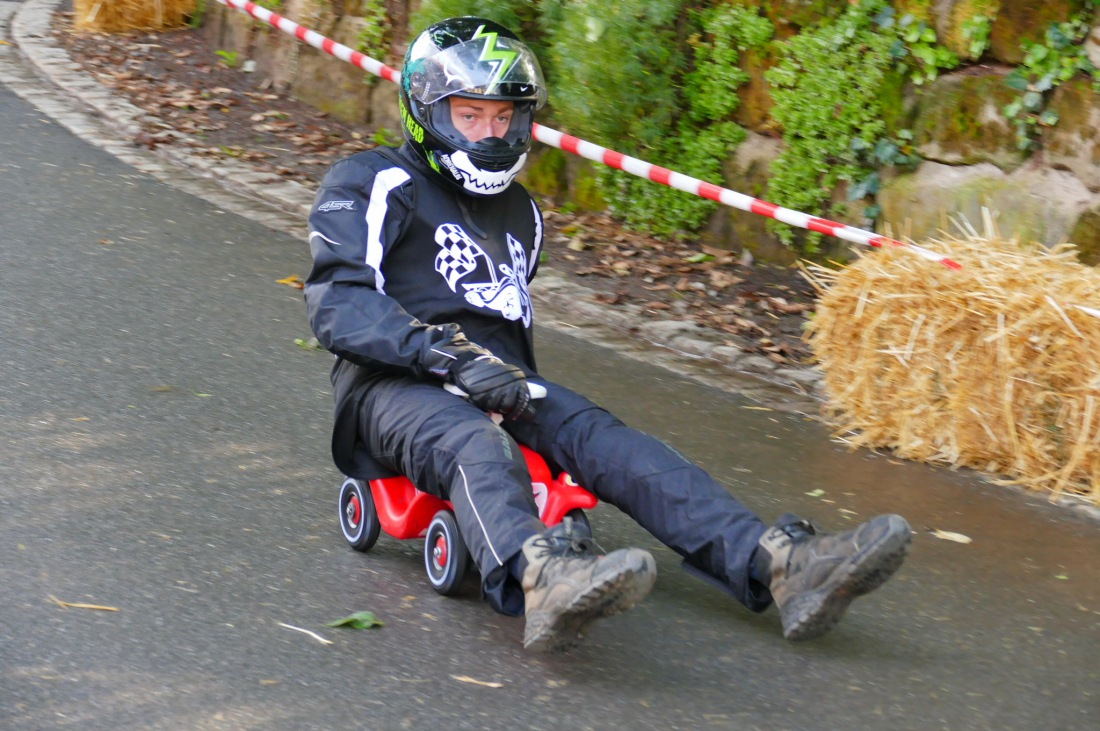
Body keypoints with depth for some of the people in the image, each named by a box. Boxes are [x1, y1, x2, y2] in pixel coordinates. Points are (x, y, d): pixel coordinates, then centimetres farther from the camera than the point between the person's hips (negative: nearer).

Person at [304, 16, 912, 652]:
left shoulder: (518, 213, 26)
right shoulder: (377, 186, 3)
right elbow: (338, 302, -11)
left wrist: (525, 386, 17)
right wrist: (453, 356, -23)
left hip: (502, 384, 6)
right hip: (396, 385, -5)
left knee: (602, 438, -22)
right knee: (477, 443, -38)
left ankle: (780, 564, -41)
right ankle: (541, 577, -71)